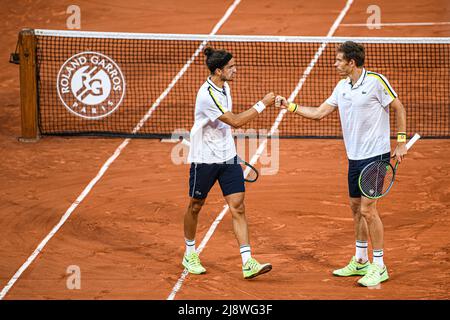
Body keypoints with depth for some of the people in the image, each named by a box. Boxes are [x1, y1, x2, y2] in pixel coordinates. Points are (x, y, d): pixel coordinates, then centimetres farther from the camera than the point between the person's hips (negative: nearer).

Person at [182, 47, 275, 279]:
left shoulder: (224, 87, 5)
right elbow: (235, 121, -25)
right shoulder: (207, 95, -23)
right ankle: (190, 255, 32)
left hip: (227, 157, 7)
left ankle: (247, 263, -7)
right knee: (196, 206, 12)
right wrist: (262, 104, -21)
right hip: (204, 158, -7)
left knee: (238, 207, -3)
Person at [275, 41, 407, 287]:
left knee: (368, 209, -10)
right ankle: (360, 261, 27)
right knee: (356, 207, 14)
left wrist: (401, 142, -9)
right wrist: (290, 106, 6)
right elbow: (319, 113, 13)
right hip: (354, 156, 8)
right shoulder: (342, 86, 8)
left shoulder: (376, 81, -13)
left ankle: (379, 267, -2)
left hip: (375, 156, -8)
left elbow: (398, 108, -5)